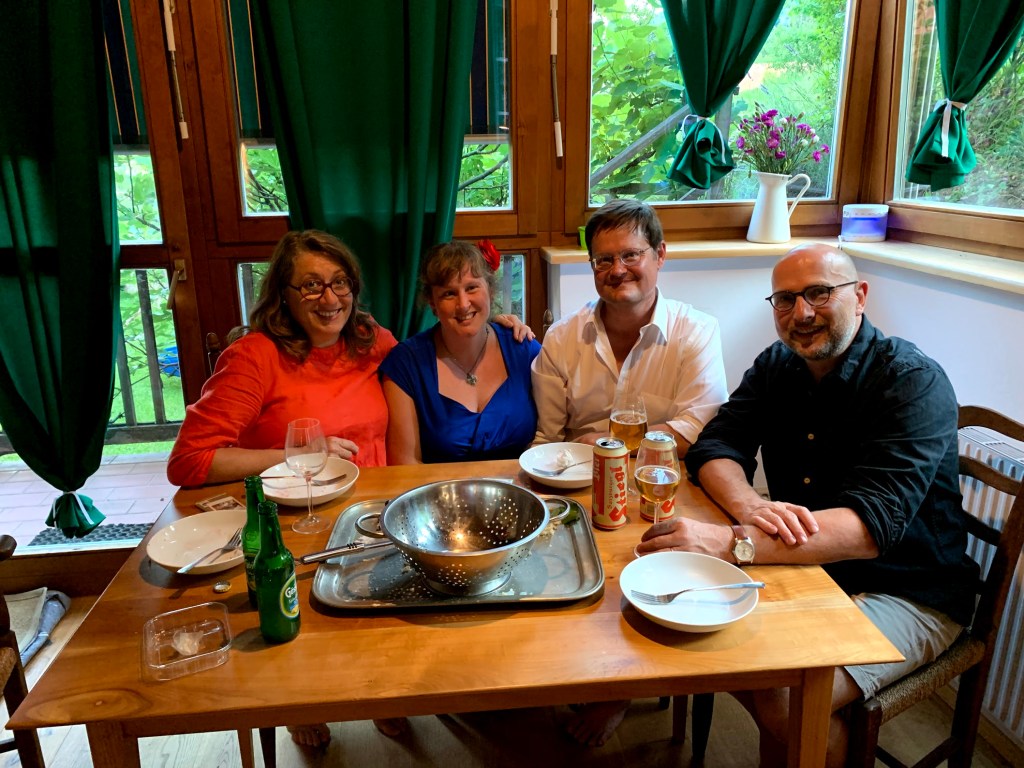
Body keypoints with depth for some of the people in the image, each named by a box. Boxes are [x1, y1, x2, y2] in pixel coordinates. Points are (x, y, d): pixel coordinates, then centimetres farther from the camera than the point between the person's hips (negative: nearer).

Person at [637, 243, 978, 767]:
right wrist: (748, 506, -30)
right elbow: (714, 447, -6)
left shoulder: (916, 383, -18)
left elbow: (873, 525, -30)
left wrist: (734, 543, -43)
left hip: (904, 593, -5)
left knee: (783, 699, -26)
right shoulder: (776, 366, 2)